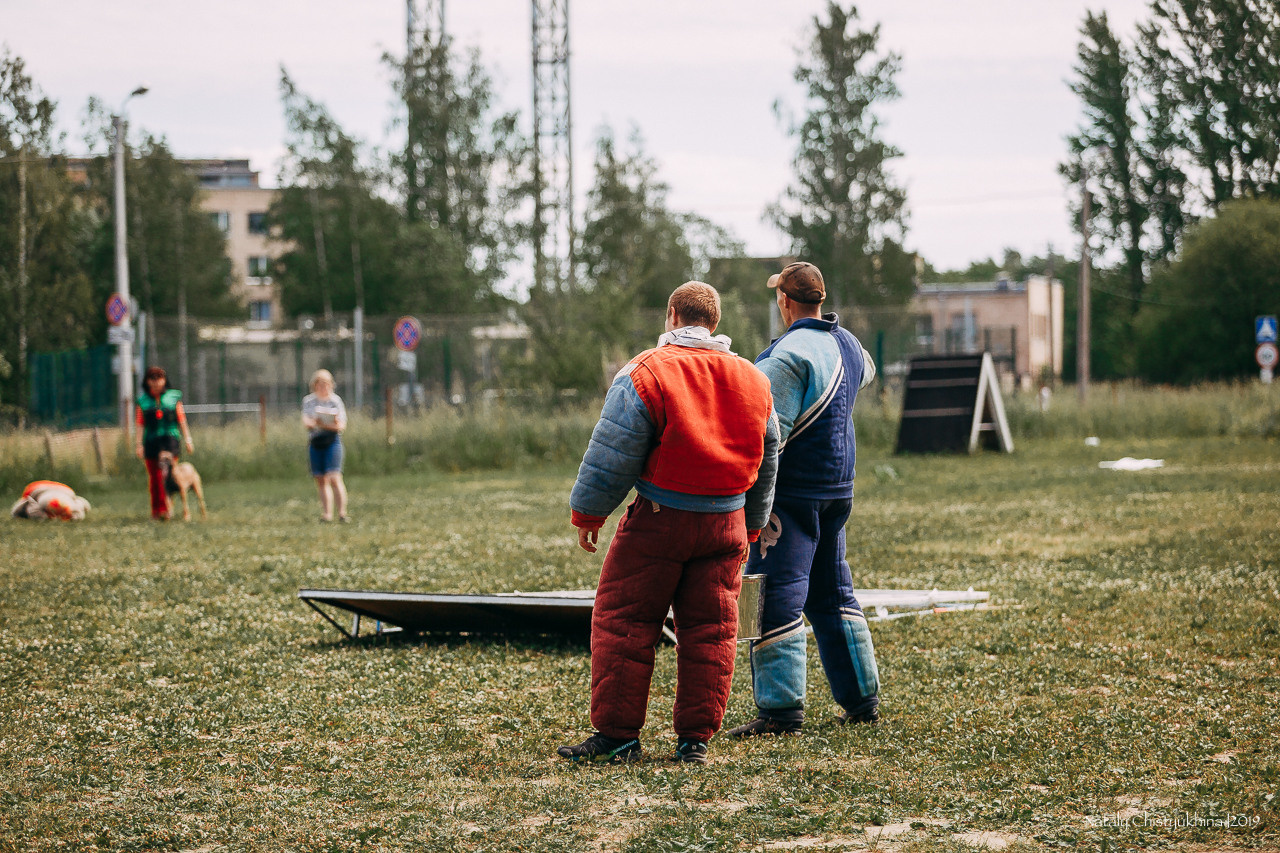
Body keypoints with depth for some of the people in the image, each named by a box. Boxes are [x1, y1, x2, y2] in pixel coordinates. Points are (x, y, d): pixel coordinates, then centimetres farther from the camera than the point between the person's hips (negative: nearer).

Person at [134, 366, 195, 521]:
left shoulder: (173, 397, 8)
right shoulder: (143, 401, 10)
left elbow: (181, 420, 10)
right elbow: (140, 424, 8)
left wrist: (187, 440, 8)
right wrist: (139, 444, 1)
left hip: (170, 438, -1)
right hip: (151, 441, 1)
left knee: (168, 474, -13)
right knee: (154, 476, 1)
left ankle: (165, 509, -14)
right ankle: (156, 511, 9)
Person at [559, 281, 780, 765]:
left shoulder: (645, 374, -9)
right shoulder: (752, 380, 10)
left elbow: (612, 455, -9)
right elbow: (767, 463, 19)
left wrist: (587, 513, 3)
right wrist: (750, 526, 30)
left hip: (660, 519, -5)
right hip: (725, 522, 5)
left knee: (622, 621, 3)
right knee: (711, 630, 8)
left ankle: (617, 734, 3)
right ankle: (696, 739, 8)